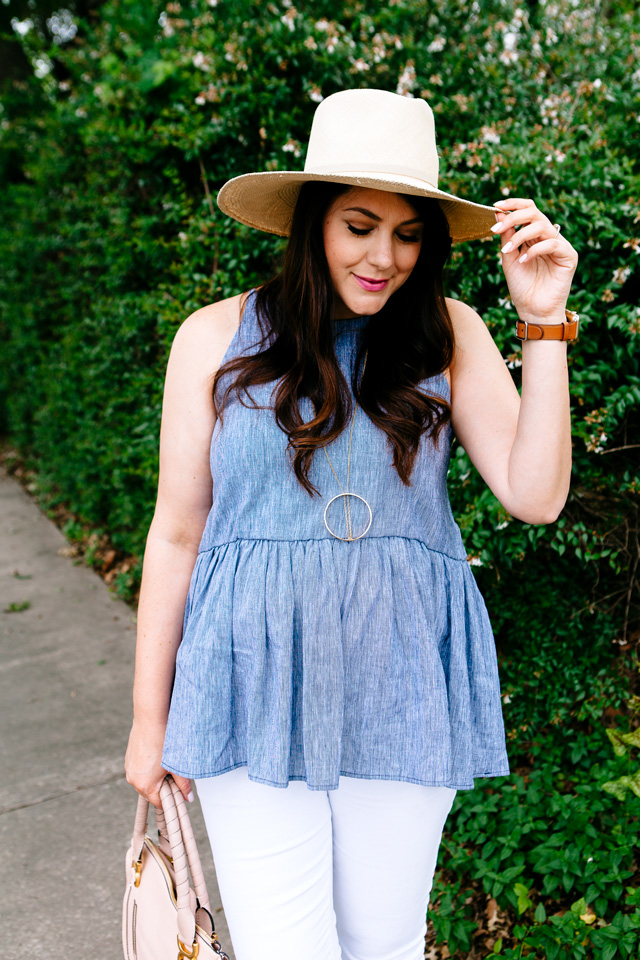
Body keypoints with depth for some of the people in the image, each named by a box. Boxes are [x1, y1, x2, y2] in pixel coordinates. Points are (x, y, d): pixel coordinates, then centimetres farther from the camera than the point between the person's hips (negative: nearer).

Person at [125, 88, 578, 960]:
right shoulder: (218, 337, -2)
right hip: (257, 685, -1)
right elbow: (177, 533, 1)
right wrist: (150, 717, 6)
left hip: (403, 685, 2)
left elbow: (536, 496, -7)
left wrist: (544, 321, -12)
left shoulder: (449, 334, 1)